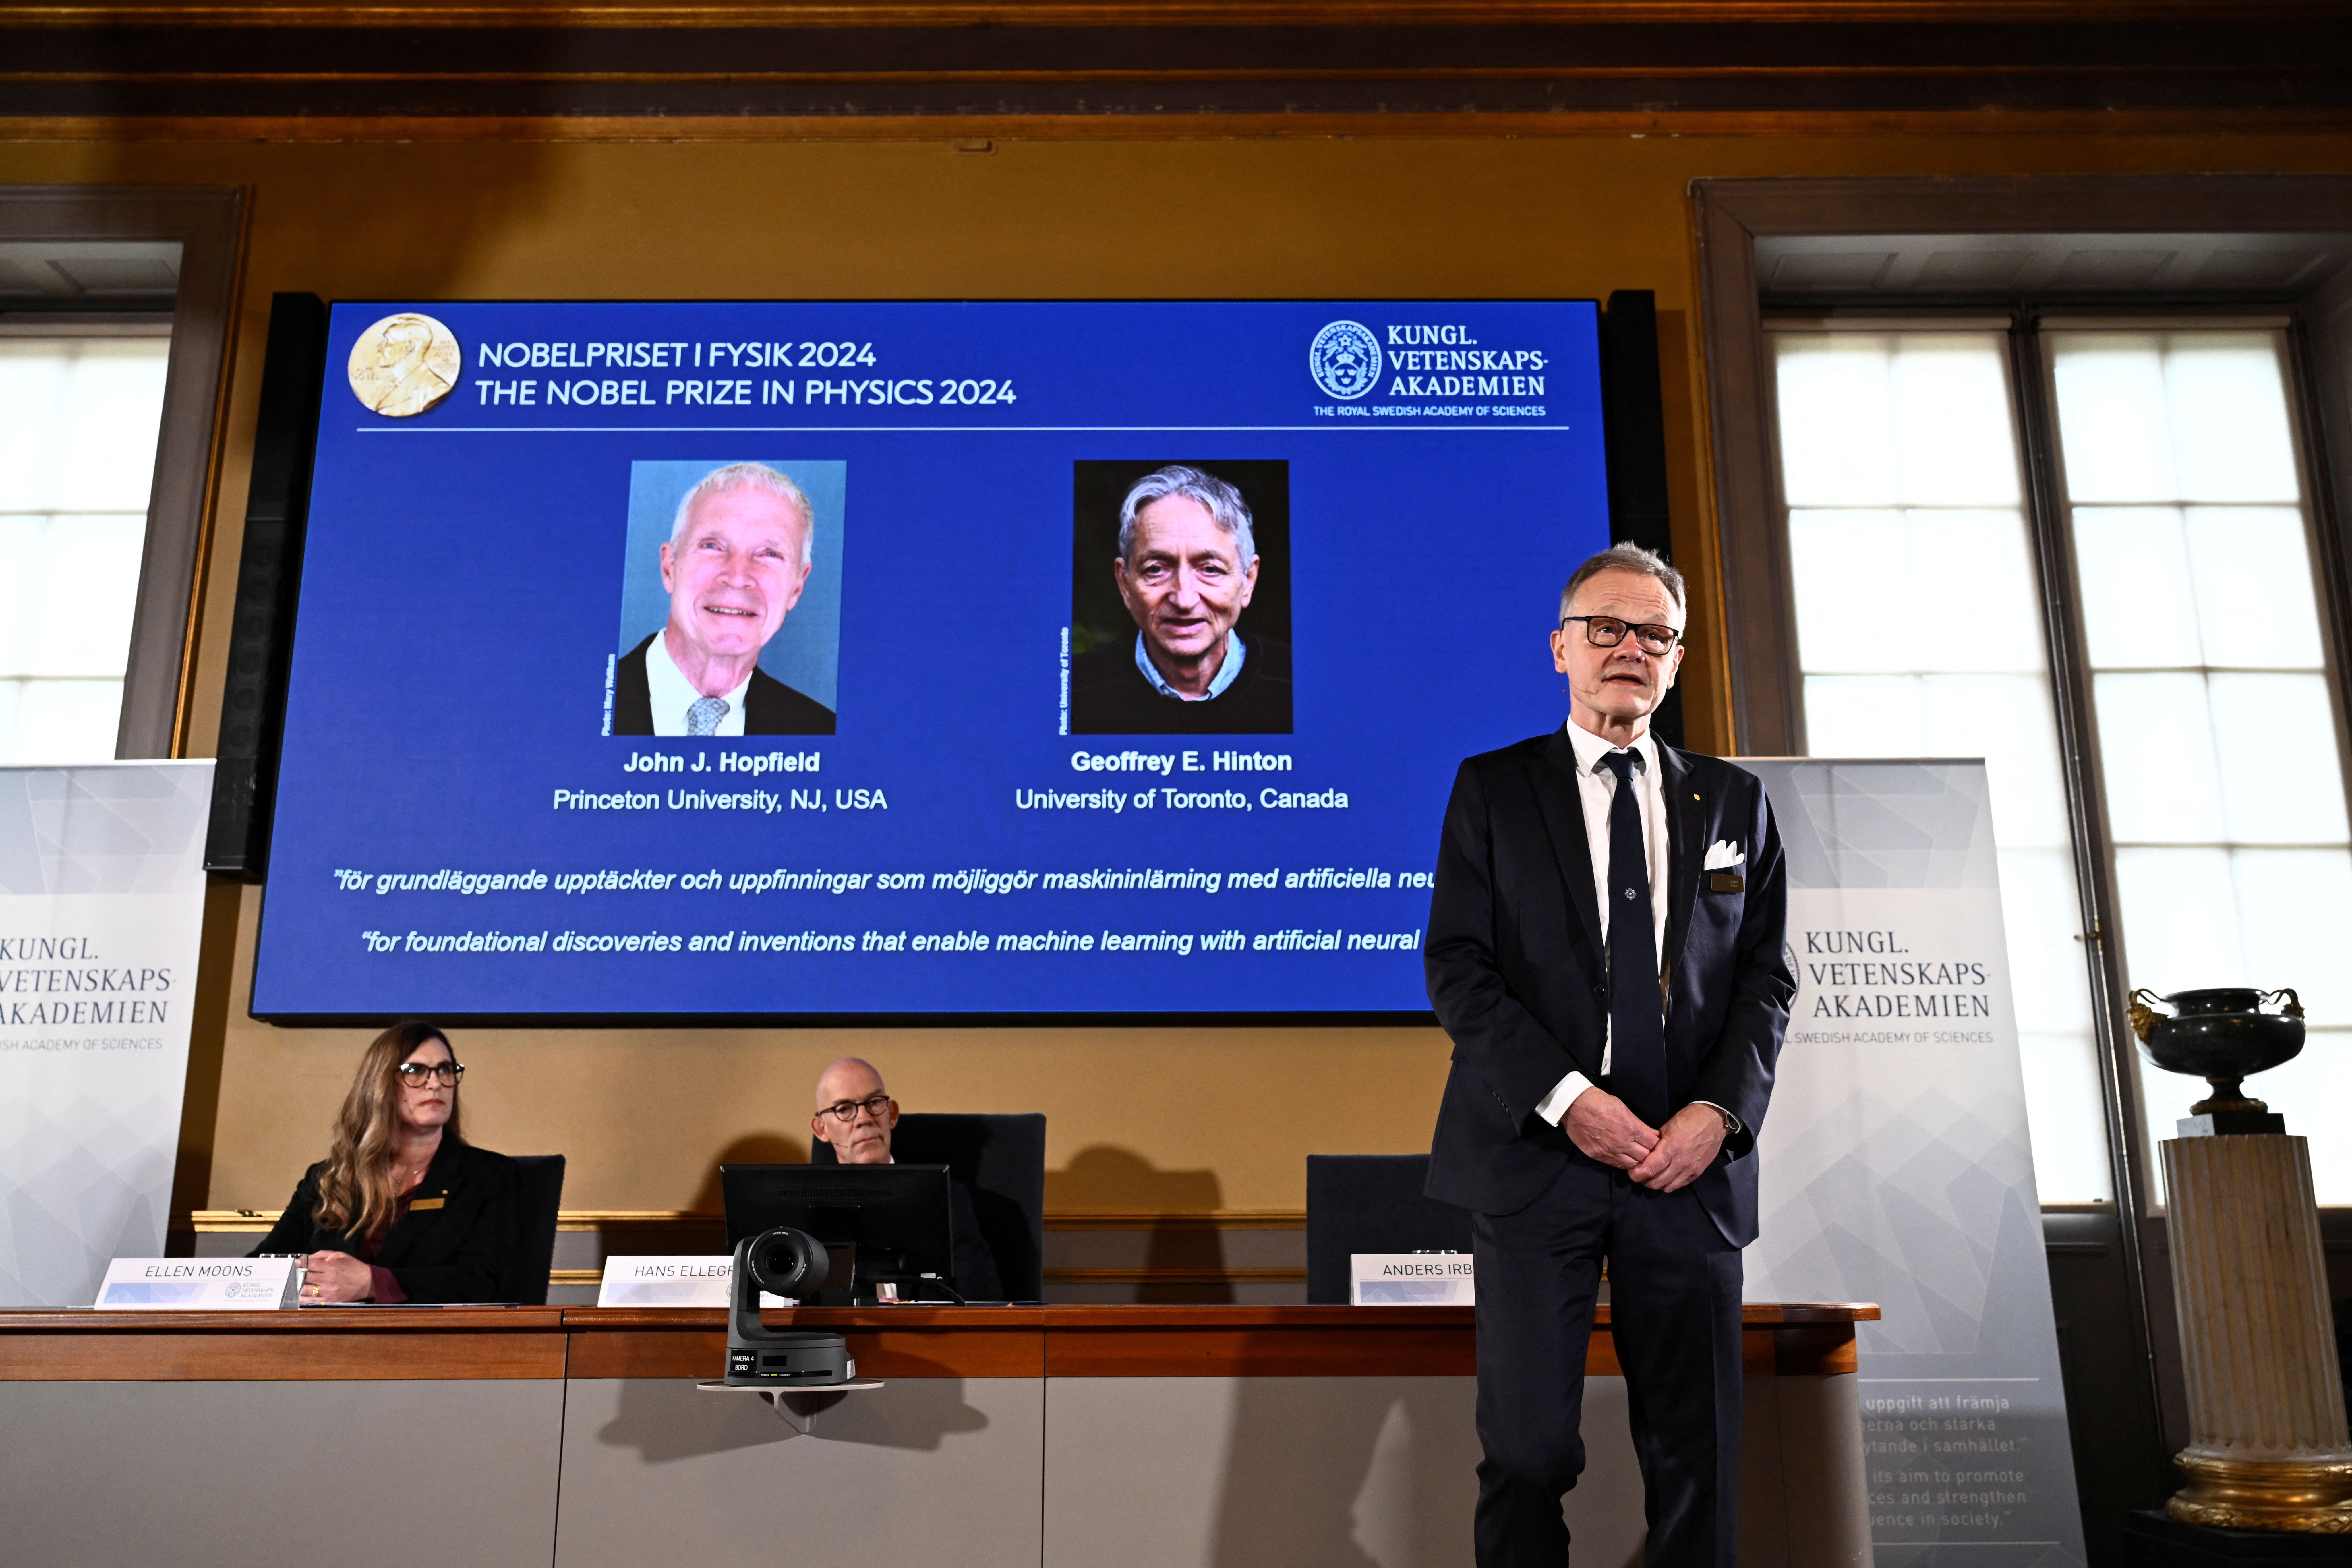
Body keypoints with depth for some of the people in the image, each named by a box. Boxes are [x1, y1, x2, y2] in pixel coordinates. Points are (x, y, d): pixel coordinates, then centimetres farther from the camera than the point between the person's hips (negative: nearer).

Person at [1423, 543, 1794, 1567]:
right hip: (1536, 1151, -2)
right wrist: (1566, 1098, -13)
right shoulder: (1492, 789, 6)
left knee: (1698, 1457, 7)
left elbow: (1766, 978, 10)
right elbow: (1456, 965, -2)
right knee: (1528, 1448, -2)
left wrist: (1719, 1109, -6)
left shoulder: (1732, 801, 14)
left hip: (1691, 1161, 3)